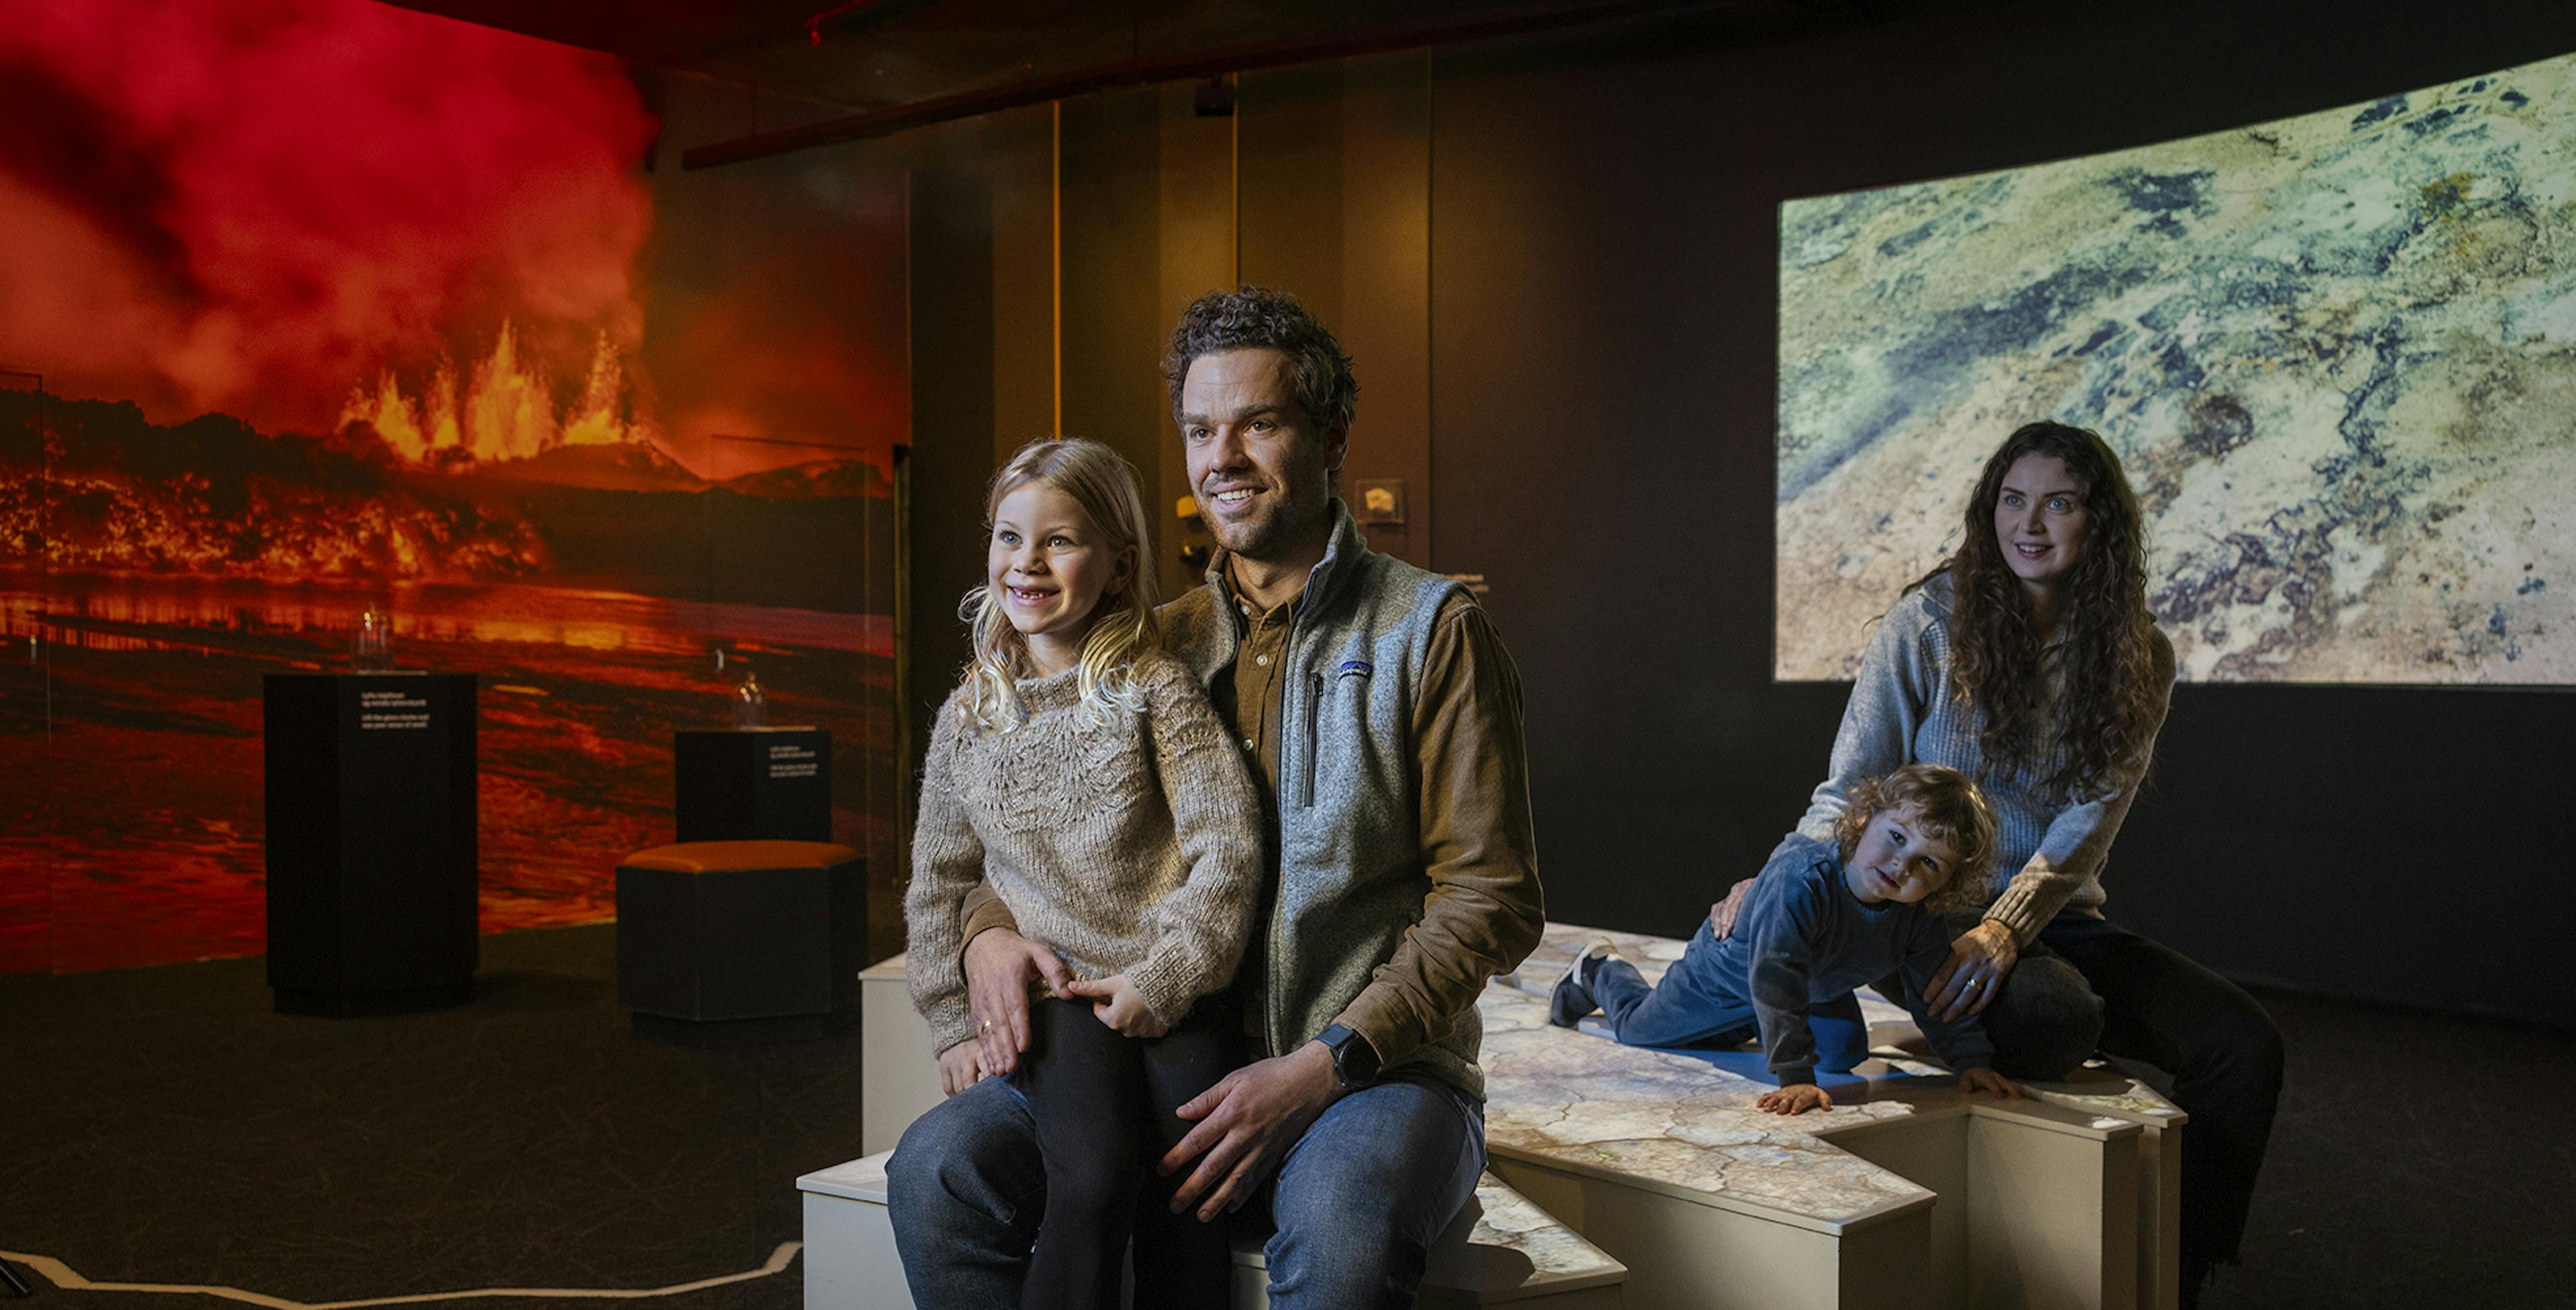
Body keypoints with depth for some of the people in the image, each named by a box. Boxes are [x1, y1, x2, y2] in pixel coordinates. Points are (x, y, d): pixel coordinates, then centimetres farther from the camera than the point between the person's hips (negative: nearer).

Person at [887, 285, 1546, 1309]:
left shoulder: (1432, 630, -1)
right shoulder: (1159, 645, 13)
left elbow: (1491, 898, -6)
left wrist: (1325, 1064, -17)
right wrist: (990, 930, -5)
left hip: (1376, 1070, -4)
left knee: (1343, 1224, -38)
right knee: (937, 1168, -20)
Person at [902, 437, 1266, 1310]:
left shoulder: (1155, 690, 3)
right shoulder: (968, 719, 13)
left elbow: (1227, 846, -4)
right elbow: (939, 883, 18)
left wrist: (1164, 979, -11)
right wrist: (956, 1022, 8)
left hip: (1172, 998, -1)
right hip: (1048, 999, 1)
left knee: (1186, 1193, -23)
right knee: (1092, 1180, -25)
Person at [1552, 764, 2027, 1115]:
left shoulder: (1916, 918, -28)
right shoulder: (1801, 879, -49)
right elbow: (1775, 980, -51)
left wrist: (1972, 1061, -19)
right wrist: (1795, 1077, -53)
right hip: (1725, 972, -5)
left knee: (1845, 1051, 16)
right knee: (1638, 1027, 11)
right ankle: (1599, 969, 44)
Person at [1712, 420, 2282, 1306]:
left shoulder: (2135, 658, 5)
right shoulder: (1932, 619, -4)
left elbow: (2087, 823, -8)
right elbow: (1852, 787, -3)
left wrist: (2004, 927, -25)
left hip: (2056, 917, 4)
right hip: (1928, 910, -4)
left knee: (2244, 1045, -15)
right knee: (2059, 1018, -35)